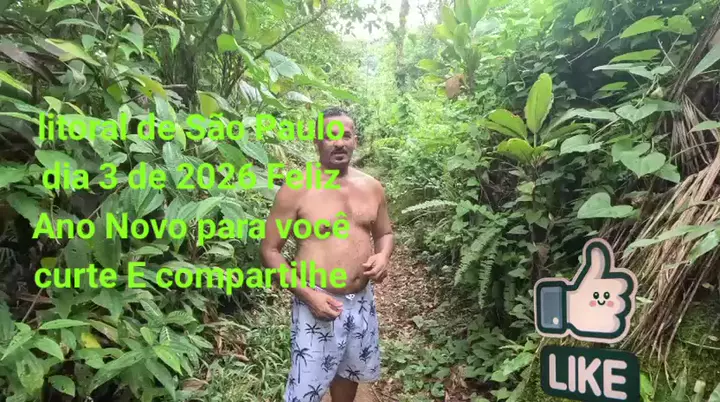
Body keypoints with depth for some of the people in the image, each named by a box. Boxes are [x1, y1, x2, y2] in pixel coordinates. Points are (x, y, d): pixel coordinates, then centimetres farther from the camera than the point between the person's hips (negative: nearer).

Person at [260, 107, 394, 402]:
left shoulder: (372, 187, 3)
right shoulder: (296, 189, -12)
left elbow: (385, 233, 17)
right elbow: (270, 250, -10)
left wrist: (382, 257, -7)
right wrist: (308, 294, -20)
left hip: (362, 302, 5)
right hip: (318, 303, -5)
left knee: (349, 372, 24)